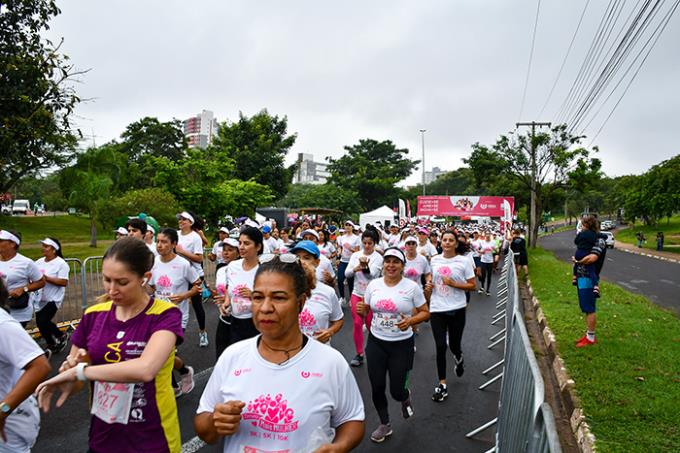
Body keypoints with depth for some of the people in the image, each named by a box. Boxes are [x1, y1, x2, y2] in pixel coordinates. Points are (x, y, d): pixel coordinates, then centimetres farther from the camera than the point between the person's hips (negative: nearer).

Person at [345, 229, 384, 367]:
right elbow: (347, 274, -3)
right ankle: (359, 354, 18)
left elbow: (373, 275, -21)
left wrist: (365, 267, -41)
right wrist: (356, 269, -23)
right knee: (357, 324, 6)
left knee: (371, 324, 6)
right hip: (356, 294, 3)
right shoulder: (356, 255, 2)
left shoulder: (378, 257, -8)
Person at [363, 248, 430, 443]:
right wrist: (360, 310, -13)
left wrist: (411, 321, -22)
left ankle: (405, 398, 42)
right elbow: (365, 309, 11)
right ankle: (384, 425, 35)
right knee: (377, 387, 8)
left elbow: (425, 313, -3)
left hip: (402, 344, -3)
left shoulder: (412, 286, -10)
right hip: (376, 342, 3)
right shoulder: (373, 284, -1)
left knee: (396, 390, 3)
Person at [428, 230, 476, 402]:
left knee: (454, 344, 10)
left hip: (456, 310, -2)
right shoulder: (434, 260, 4)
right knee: (440, 346, -1)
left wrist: (453, 284, -18)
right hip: (437, 309, 2)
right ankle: (442, 384, 11)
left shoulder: (464, 261, -6)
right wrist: (429, 288, 1)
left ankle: (458, 358, 49)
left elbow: (472, 286, -5)